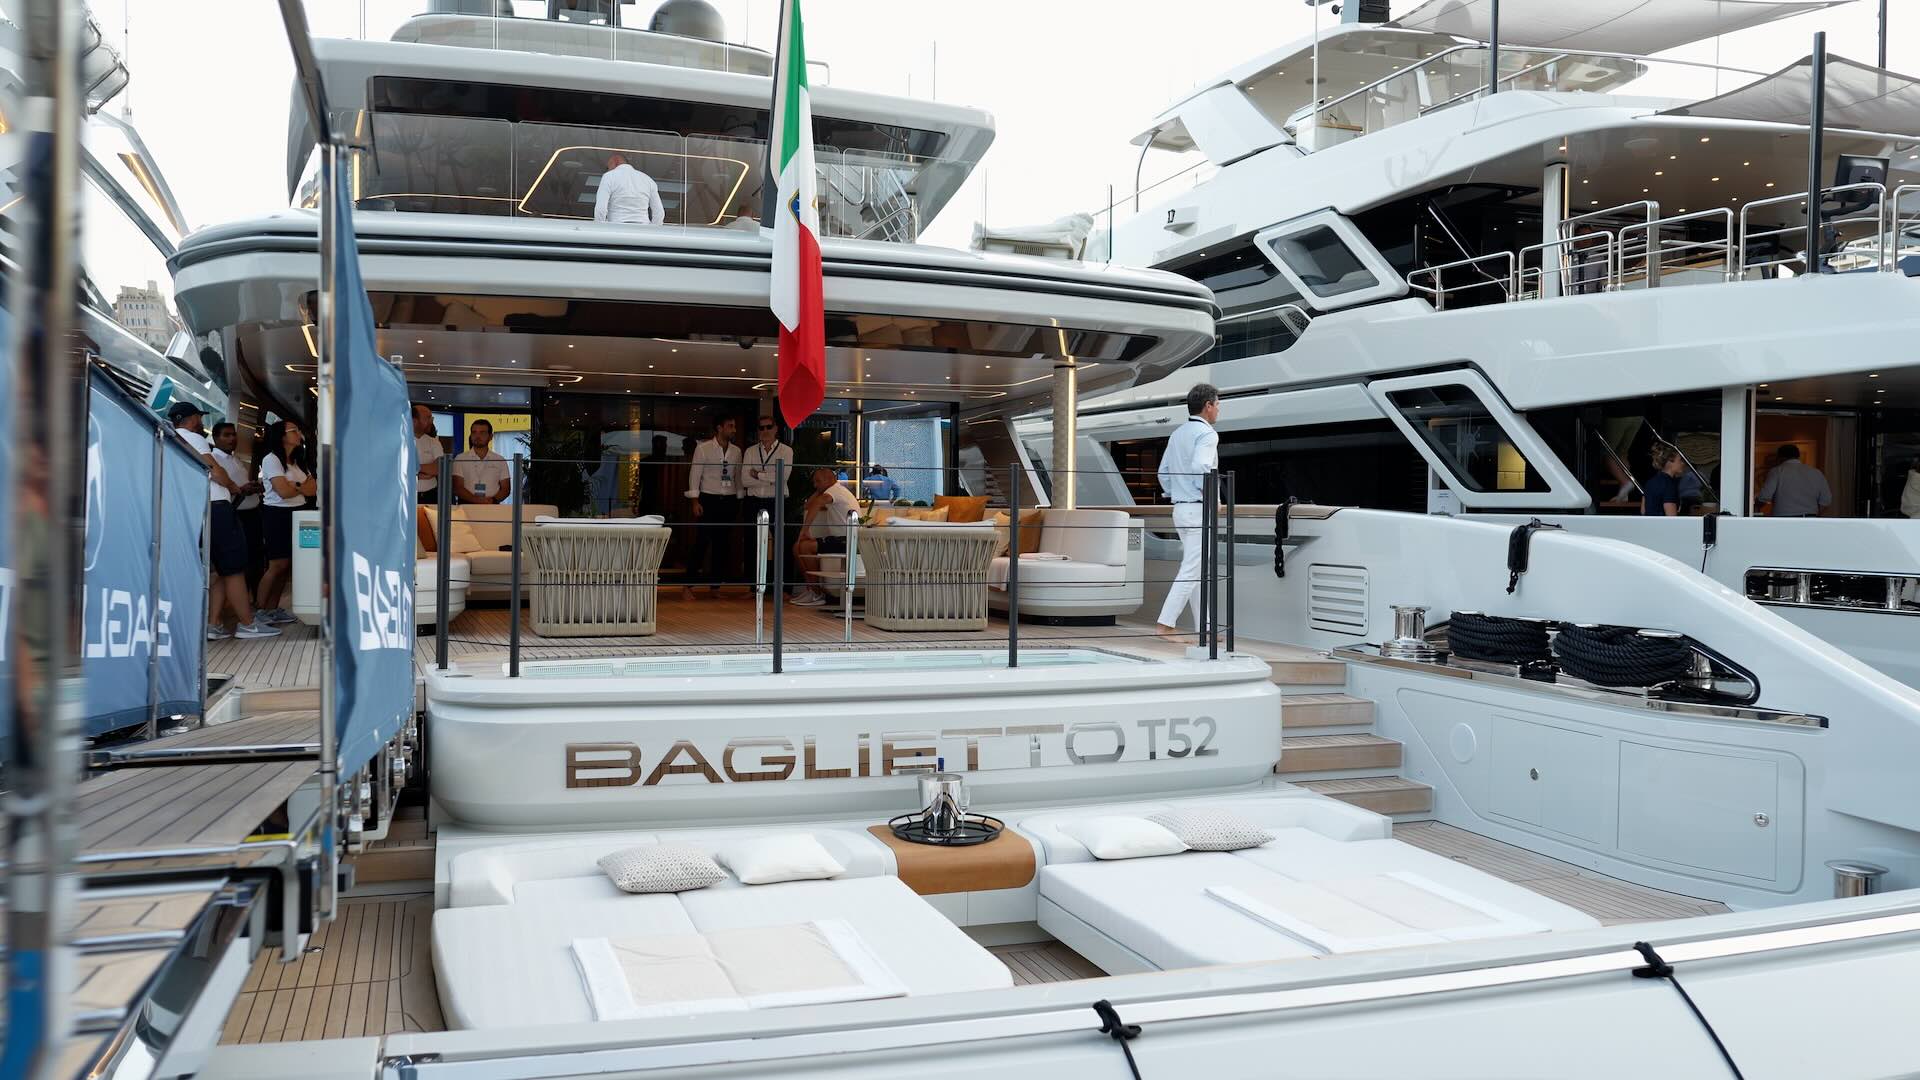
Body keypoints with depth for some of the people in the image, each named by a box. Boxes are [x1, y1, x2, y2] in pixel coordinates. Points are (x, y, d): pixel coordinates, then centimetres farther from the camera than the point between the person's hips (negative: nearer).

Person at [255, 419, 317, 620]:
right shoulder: (271, 459, -8)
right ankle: (260, 610, 1)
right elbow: (283, 491, -18)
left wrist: (294, 485, -9)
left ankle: (272, 609, 11)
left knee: (287, 565, 5)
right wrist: (303, 486, -2)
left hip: (297, 514, 7)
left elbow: (313, 488, 6)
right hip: (277, 515, -7)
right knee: (278, 565, -8)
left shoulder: (298, 461, 17)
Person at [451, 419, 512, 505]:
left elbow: (506, 489, 9)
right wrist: (476, 500, -15)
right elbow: (457, 488, 0)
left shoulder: (500, 461, 12)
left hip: (492, 507, 1)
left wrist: (493, 500, -11)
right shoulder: (460, 459, 9)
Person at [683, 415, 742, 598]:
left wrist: (739, 501, 8)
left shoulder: (736, 451, 10)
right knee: (702, 542, -6)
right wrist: (695, 501, -10)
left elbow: (738, 477, 13)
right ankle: (689, 585, 0)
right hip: (709, 500, -4)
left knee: (722, 543, 6)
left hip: (729, 501, 4)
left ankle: (715, 585, 13)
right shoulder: (703, 449, -2)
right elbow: (695, 475, -4)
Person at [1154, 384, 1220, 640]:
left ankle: (1203, 628, 17)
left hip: (1180, 508, 9)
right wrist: (1210, 493, -13)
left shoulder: (1177, 434, 15)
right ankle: (1165, 624, -12)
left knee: (1198, 571, 14)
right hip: (1199, 509, -9)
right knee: (1191, 571, -8)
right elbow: (1201, 468, -25)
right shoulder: (1207, 434, -11)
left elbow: (1164, 471, 16)